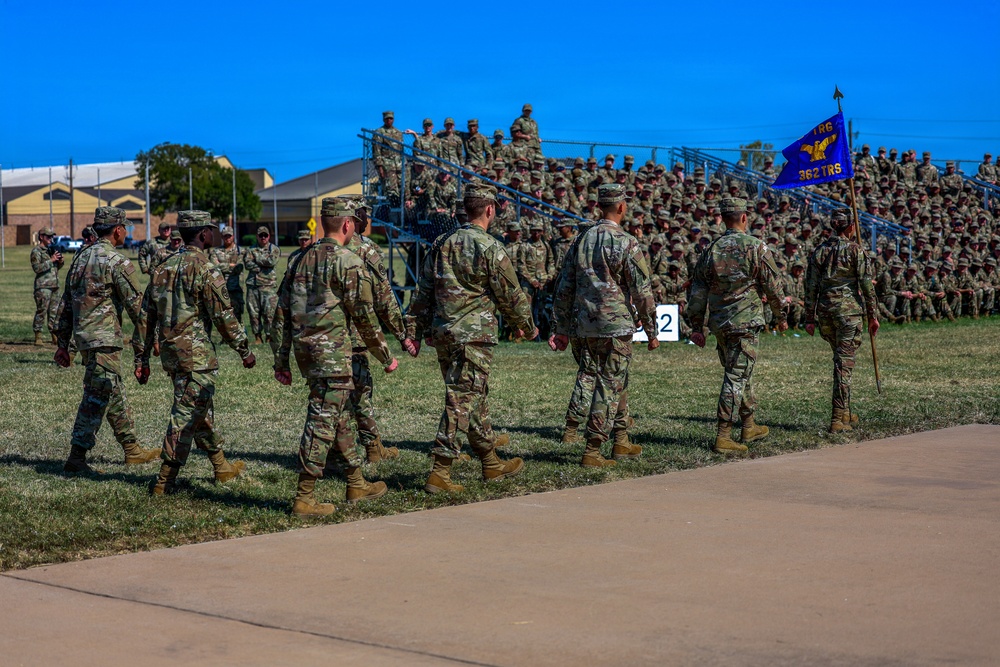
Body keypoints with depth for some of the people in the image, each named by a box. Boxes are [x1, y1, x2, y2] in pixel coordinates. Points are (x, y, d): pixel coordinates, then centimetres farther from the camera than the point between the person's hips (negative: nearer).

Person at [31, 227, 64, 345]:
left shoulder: (51, 250, 18)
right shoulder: (36, 251, -4)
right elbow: (37, 268, -15)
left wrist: (60, 261, 3)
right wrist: (51, 260, -17)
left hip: (54, 286, 7)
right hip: (43, 287, -7)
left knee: (54, 312, 7)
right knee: (41, 312, -7)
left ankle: (54, 337, 12)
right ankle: (37, 337, -3)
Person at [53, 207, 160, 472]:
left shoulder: (81, 257, 12)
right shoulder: (116, 262, -12)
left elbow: (66, 304, 15)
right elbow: (137, 308, -14)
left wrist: (62, 344, 19)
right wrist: (142, 354, -11)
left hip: (83, 336, 9)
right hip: (104, 339, -9)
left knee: (115, 394, 17)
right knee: (97, 399, -5)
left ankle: (133, 450, 26)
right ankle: (76, 457, -5)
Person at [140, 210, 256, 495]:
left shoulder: (164, 267, 10)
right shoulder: (205, 269, -14)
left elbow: (147, 314, 12)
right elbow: (223, 316, -15)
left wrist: (144, 357, 17)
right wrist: (244, 350, -5)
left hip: (169, 351, 8)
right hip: (196, 354, -8)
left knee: (202, 410, 20)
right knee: (186, 416, -3)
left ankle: (222, 467, 33)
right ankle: (165, 481, -3)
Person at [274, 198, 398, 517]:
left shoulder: (303, 258, 12)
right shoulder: (347, 262, -10)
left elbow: (285, 310, 12)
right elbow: (364, 316, -9)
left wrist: (281, 361, 16)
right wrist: (386, 357, 2)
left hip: (304, 348, 8)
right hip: (331, 350, -8)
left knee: (338, 415, 19)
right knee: (323, 421, -4)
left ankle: (357, 485, 29)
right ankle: (304, 498, -4)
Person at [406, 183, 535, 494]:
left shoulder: (442, 243, 9)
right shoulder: (490, 249, -11)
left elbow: (423, 291, 10)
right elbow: (511, 296, -4)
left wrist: (414, 330, 14)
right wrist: (527, 326, 12)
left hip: (441, 332, 7)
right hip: (473, 334, -7)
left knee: (475, 398, 17)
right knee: (462, 401, -5)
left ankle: (491, 463, 29)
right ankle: (440, 472, -8)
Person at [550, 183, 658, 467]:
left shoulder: (581, 240, 8)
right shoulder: (626, 243, -11)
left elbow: (564, 288, 10)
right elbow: (642, 292, -10)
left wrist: (562, 329, 15)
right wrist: (651, 331, -1)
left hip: (585, 327, 6)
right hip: (616, 326, -6)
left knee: (618, 382, 19)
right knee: (609, 387, -1)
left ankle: (621, 442, 27)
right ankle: (592, 452, -4)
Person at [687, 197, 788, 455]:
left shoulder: (711, 250, 5)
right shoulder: (756, 247, -9)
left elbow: (698, 292, 7)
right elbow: (773, 286, -5)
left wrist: (697, 327, 12)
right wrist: (780, 317, 9)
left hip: (719, 323, 6)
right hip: (745, 321, -6)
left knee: (741, 373, 20)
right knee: (737, 377, -5)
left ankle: (749, 427, 33)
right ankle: (723, 437, -10)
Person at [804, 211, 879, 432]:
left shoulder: (819, 251, 6)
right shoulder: (856, 250, -5)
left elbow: (811, 286, 4)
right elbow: (866, 285, -7)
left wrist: (810, 318, 8)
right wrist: (873, 315, 0)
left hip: (825, 309, 4)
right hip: (849, 309, -4)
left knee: (840, 358, 20)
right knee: (844, 362, -2)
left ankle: (845, 413, 26)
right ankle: (838, 418, -6)